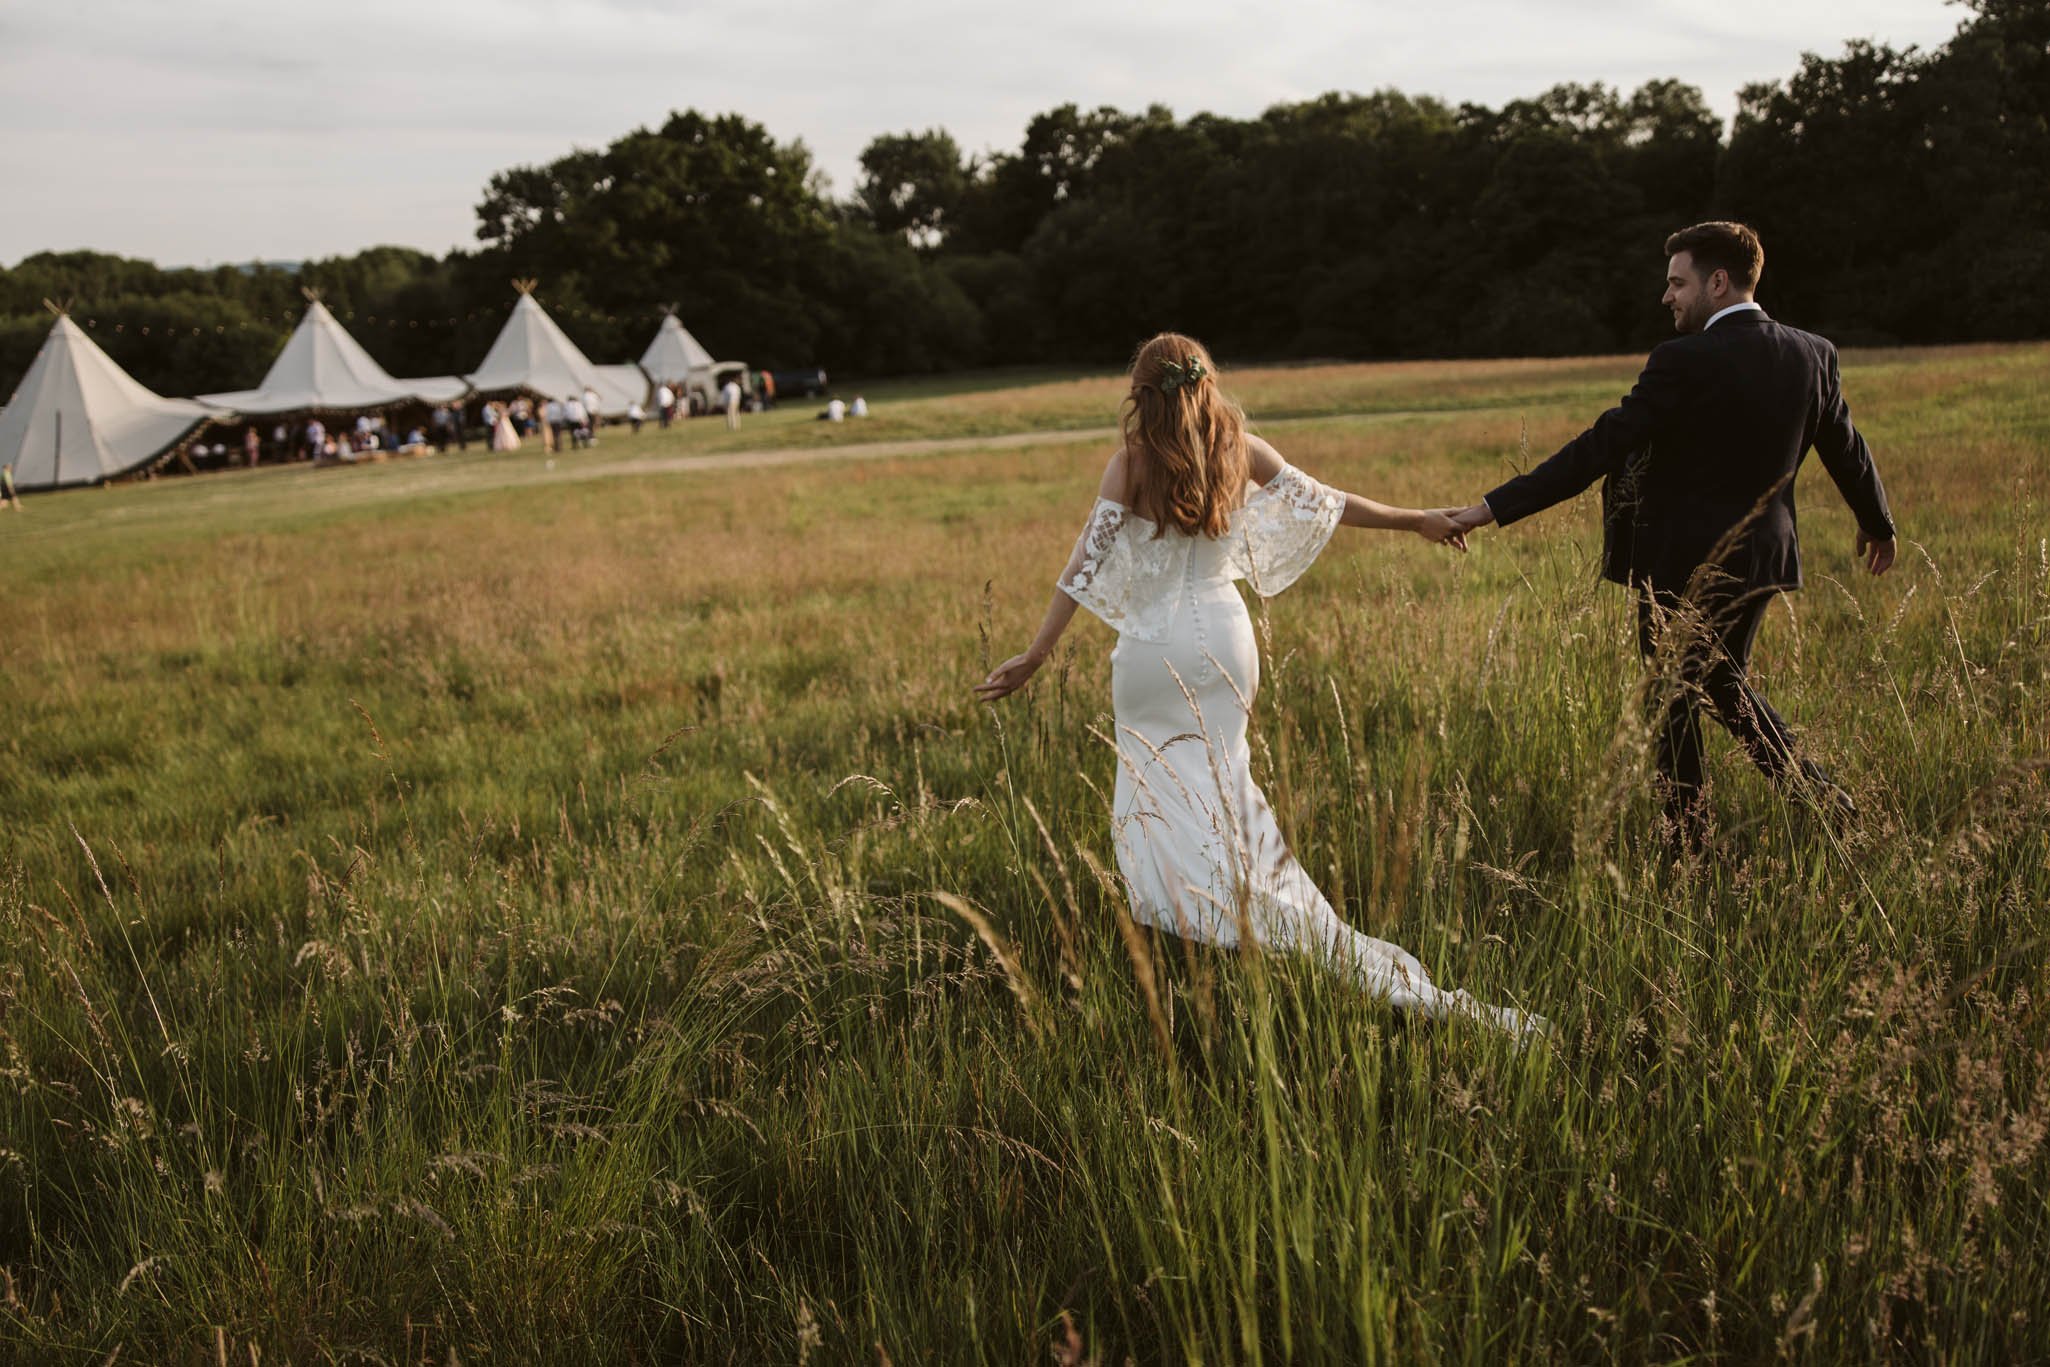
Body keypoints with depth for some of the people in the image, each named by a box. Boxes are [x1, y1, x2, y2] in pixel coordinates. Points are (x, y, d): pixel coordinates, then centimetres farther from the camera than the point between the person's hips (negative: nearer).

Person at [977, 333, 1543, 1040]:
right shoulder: (1238, 448, 1)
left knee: (1155, 794, 9)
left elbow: (1087, 562, -13)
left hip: (1155, 648, -4)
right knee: (1218, 788, 14)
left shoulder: (1130, 463, -8)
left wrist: (1035, 655, -13)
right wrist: (1417, 521, 22)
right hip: (1224, 639, 4)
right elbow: (1326, 501, 9)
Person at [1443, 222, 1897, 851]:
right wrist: (1878, 523, 33)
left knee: (1674, 702, 9)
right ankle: (1828, 799, 19)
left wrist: (1495, 508, -20)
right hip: (1761, 555, 6)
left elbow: (1599, 447, -21)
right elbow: (1848, 450, 14)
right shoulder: (1813, 355, 2)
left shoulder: (1685, 362, -18)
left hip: (1682, 560, -6)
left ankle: (1687, 843, 16)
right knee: (1725, 685, 24)